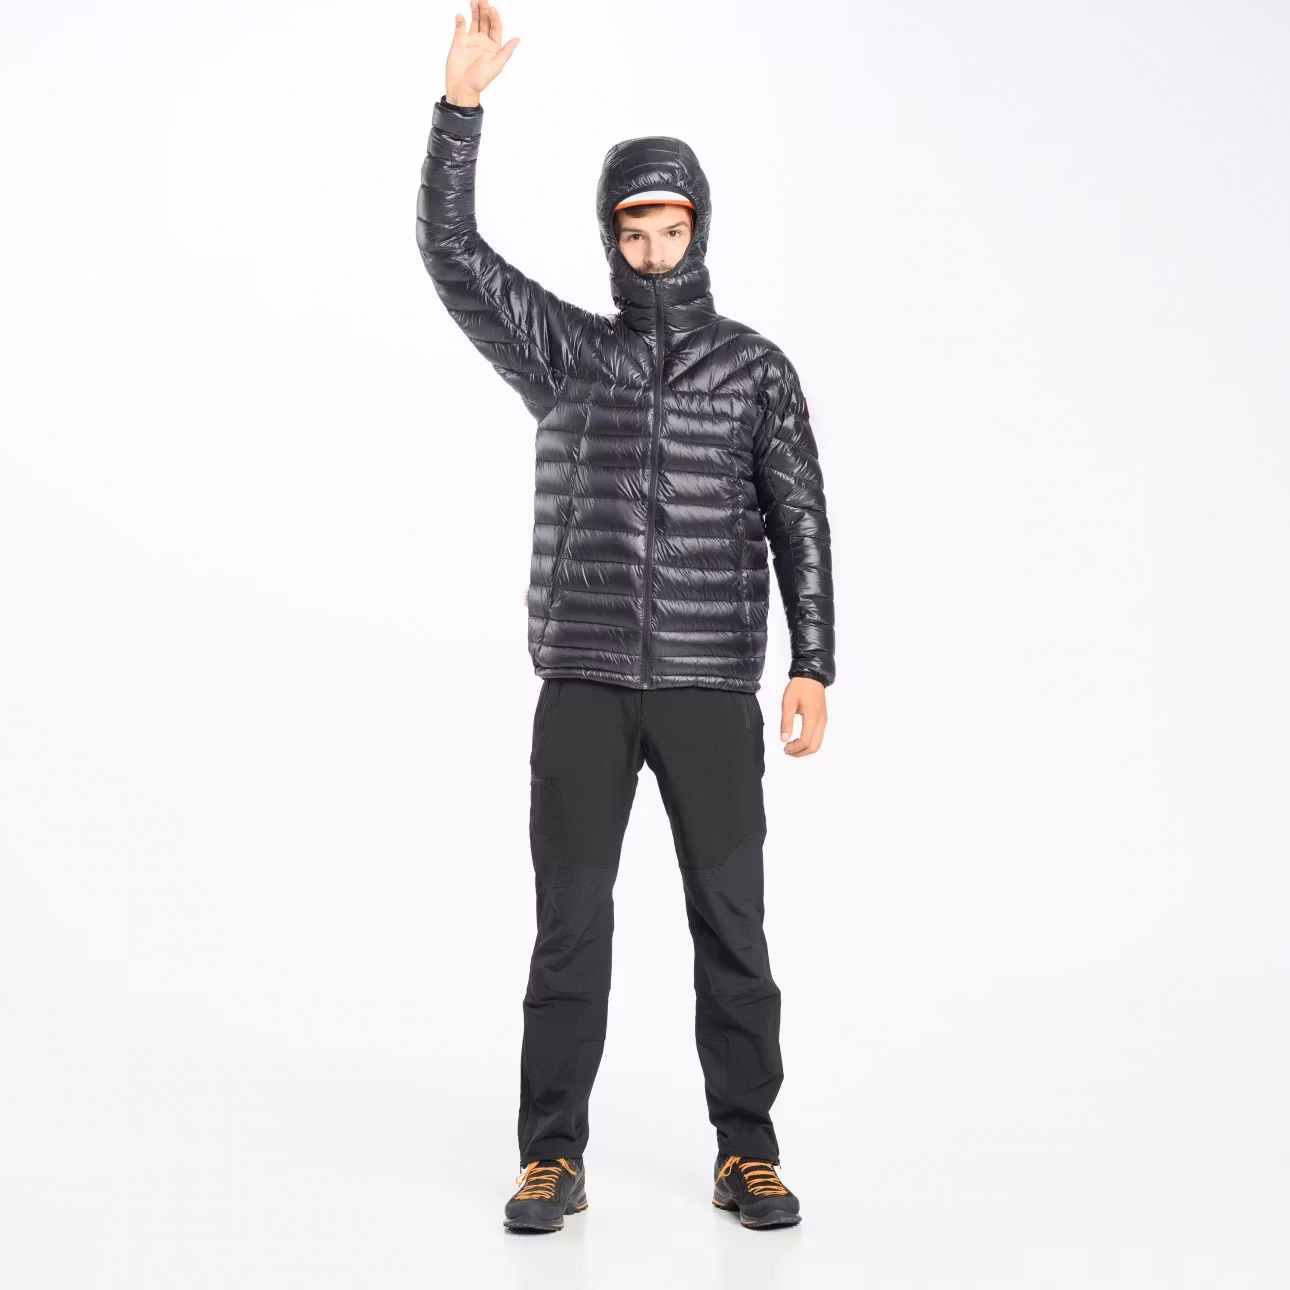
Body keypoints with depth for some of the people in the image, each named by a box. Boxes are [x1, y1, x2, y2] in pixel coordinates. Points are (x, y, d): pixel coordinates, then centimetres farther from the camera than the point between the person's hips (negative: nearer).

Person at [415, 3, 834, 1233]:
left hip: (712, 688, 0)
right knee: (569, 922, 0)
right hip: (585, 684, 1)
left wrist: (812, 668, -12)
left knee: (730, 922, 1)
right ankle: (552, 1161, 9)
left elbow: (799, 525, 0)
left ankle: (747, 1156, 13)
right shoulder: (564, 351, 8)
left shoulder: (757, 368, 6)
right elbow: (448, 249, -4)